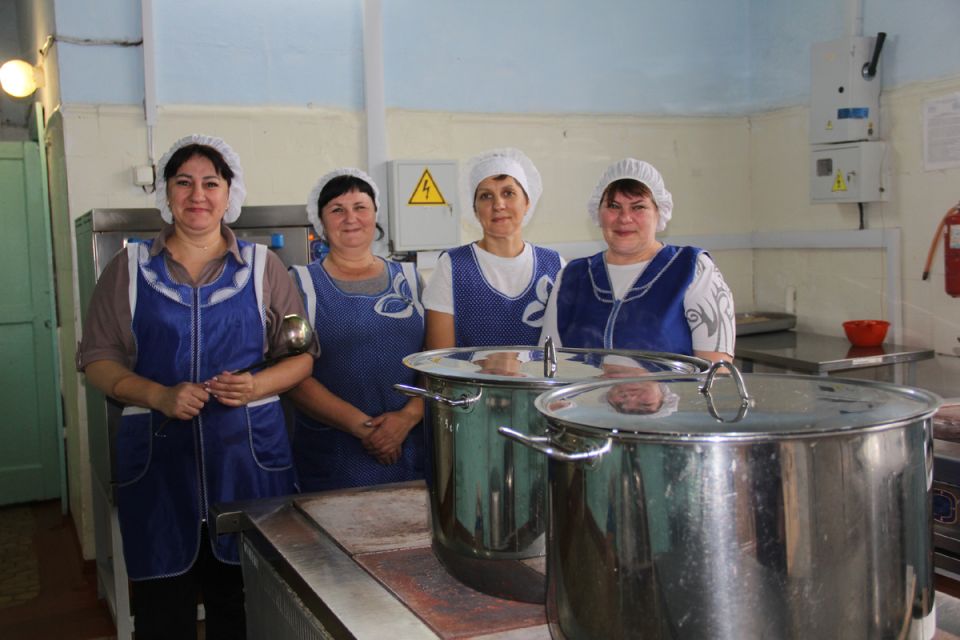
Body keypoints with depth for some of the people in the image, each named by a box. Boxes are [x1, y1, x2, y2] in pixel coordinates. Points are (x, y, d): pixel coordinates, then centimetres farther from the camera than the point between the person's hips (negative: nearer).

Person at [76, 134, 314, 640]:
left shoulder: (262, 266, 8)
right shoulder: (130, 268, 8)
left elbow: (302, 354, 9)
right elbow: (97, 358, 6)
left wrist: (257, 385, -11)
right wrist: (160, 396, -12)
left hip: (249, 453, 0)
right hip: (156, 457, 0)